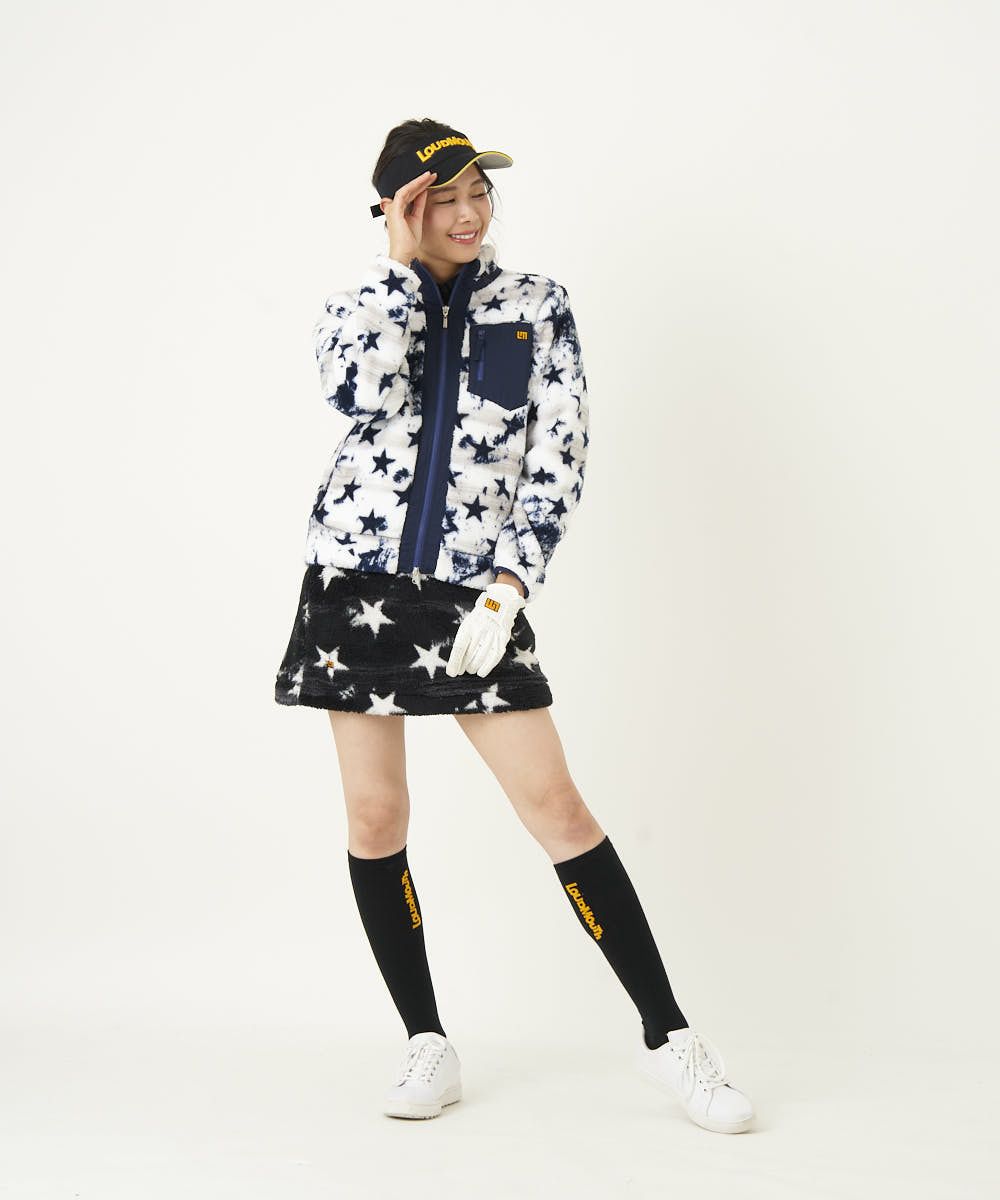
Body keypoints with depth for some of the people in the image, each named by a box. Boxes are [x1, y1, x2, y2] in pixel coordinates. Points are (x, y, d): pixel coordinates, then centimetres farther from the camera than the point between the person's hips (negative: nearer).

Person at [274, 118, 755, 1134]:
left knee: (554, 804, -6)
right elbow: (358, 396, -14)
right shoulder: (358, 306, 9)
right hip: (356, 581, 2)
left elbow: (560, 453, 0)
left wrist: (511, 583, -11)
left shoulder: (537, 305, 7)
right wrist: (402, 266, -9)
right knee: (374, 815, 2)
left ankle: (667, 1037, 3)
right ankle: (427, 1044, 17)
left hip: (473, 588, -1)